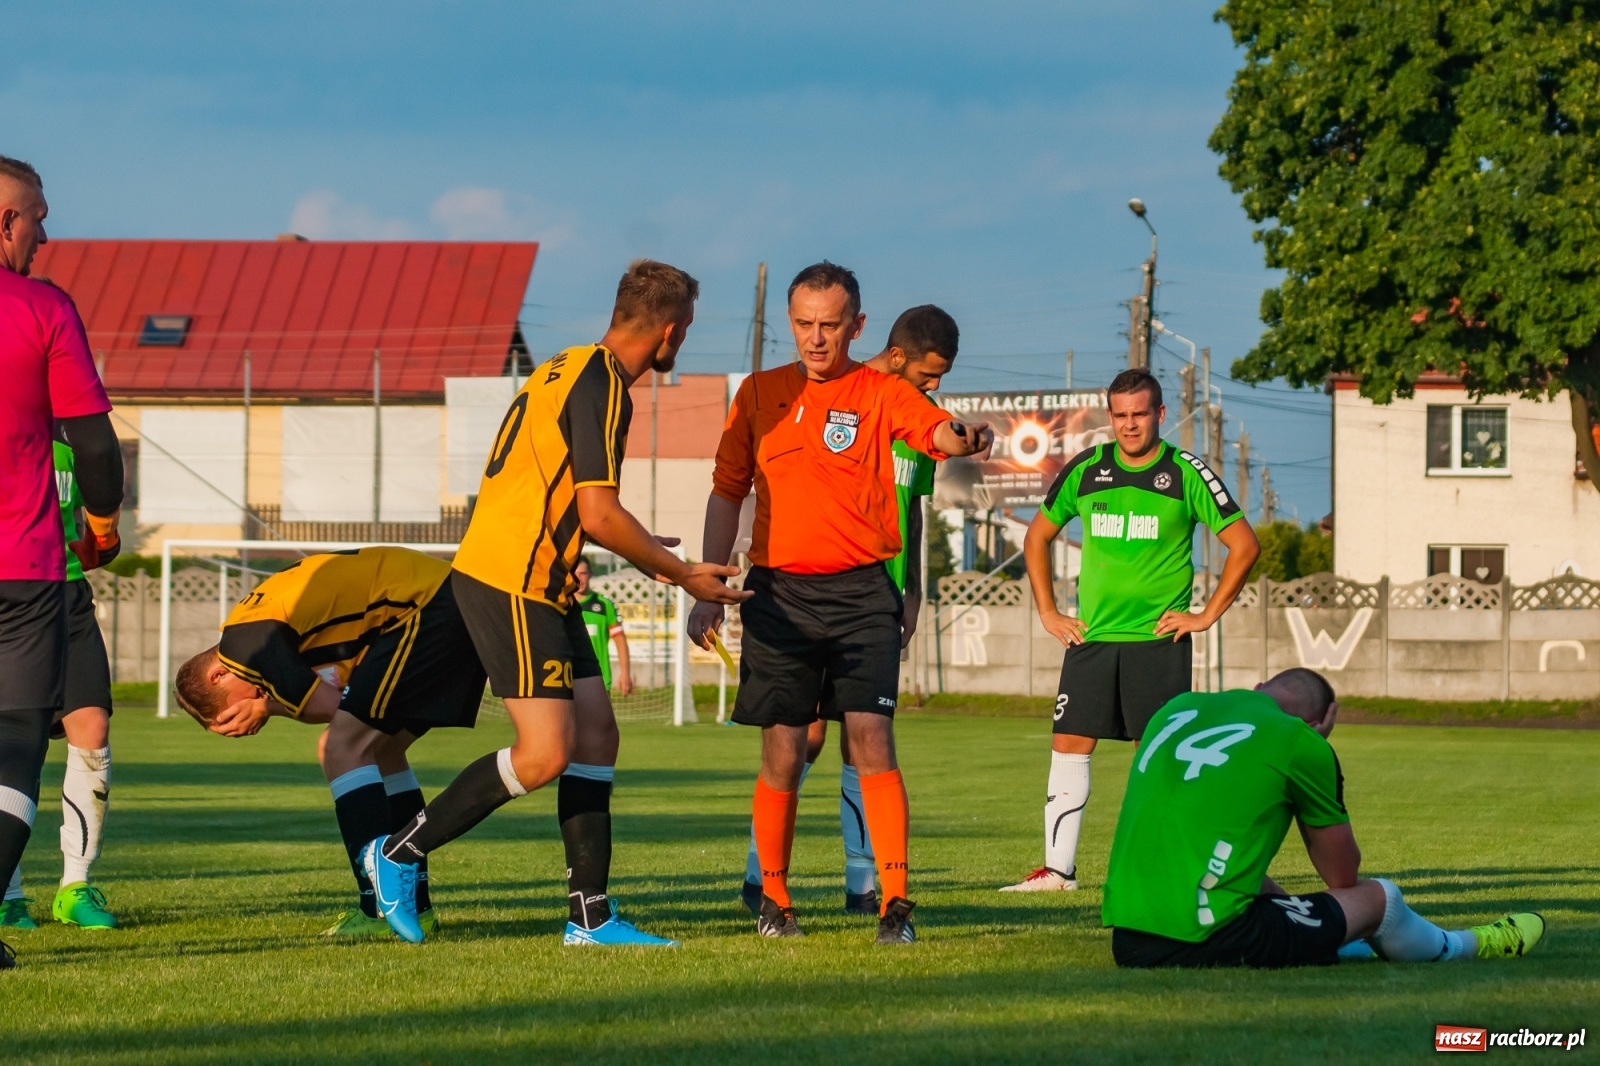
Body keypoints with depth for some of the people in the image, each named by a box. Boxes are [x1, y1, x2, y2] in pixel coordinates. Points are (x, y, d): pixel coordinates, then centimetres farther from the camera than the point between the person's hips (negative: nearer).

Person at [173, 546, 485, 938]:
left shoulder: (242, 643, -10)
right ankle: (415, 905, 22)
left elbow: (330, 706, -9)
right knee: (381, 751, 19)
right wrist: (267, 705, 2)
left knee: (344, 749, -9)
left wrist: (265, 709, 4)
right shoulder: (260, 618, 20)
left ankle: (379, 909, -12)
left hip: (430, 609, -10)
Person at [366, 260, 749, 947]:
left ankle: (590, 916, 6)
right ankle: (399, 853, 0)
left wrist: (640, 551, 32)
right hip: (509, 585, -10)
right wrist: (684, 575, -9)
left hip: (539, 586, 10)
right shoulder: (601, 386, -15)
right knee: (547, 752, -11)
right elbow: (597, 512, -19)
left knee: (595, 733, 6)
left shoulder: (574, 370, 15)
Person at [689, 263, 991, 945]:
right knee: (782, 755, 2)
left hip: (860, 591, -2)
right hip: (779, 593, 2)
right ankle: (773, 898, 18)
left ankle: (895, 901, -13)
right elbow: (727, 493, 17)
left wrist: (963, 439, -42)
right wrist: (708, 590, 11)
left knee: (871, 742, -12)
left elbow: (936, 431, -18)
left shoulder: (880, 393, 2)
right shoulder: (760, 394, 11)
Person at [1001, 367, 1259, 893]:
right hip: (1091, 634, 3)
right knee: (1069, 745, 0)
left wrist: (1208, 614, -4)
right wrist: (1048, 613, 11)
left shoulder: (1186, 474, -3)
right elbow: (1036, 537, 18)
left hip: (1159, 638, -3)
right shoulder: (1086, 470, 6)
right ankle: (1057, 868, 5)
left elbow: (1244, 545, -1)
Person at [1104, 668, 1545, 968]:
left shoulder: (1176, 709, 13)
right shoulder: (1300, 744, -4)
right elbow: (1344, 876, 9)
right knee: (1378, 897, 15)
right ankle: (1464, 946, 44)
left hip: (1126, 940, 6)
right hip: (1208, 941, -6)